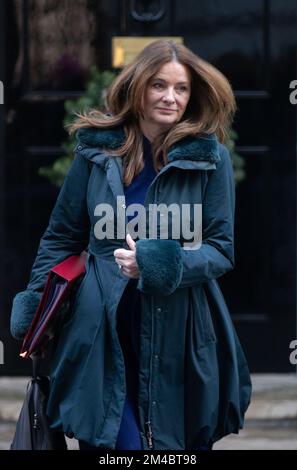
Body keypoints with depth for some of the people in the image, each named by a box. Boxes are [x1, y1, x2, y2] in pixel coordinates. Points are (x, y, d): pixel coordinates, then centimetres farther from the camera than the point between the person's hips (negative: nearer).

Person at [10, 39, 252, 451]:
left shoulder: (210, 158, -1)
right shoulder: (98, 150, 2)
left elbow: (222, 250, -3)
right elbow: (61, 239, 10)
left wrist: (162, 263, -20)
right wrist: (32, 317, 8)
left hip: (180, 335, 0)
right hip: (103, 334, 0)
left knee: (177, 443, 6)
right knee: (113, 443, -5)